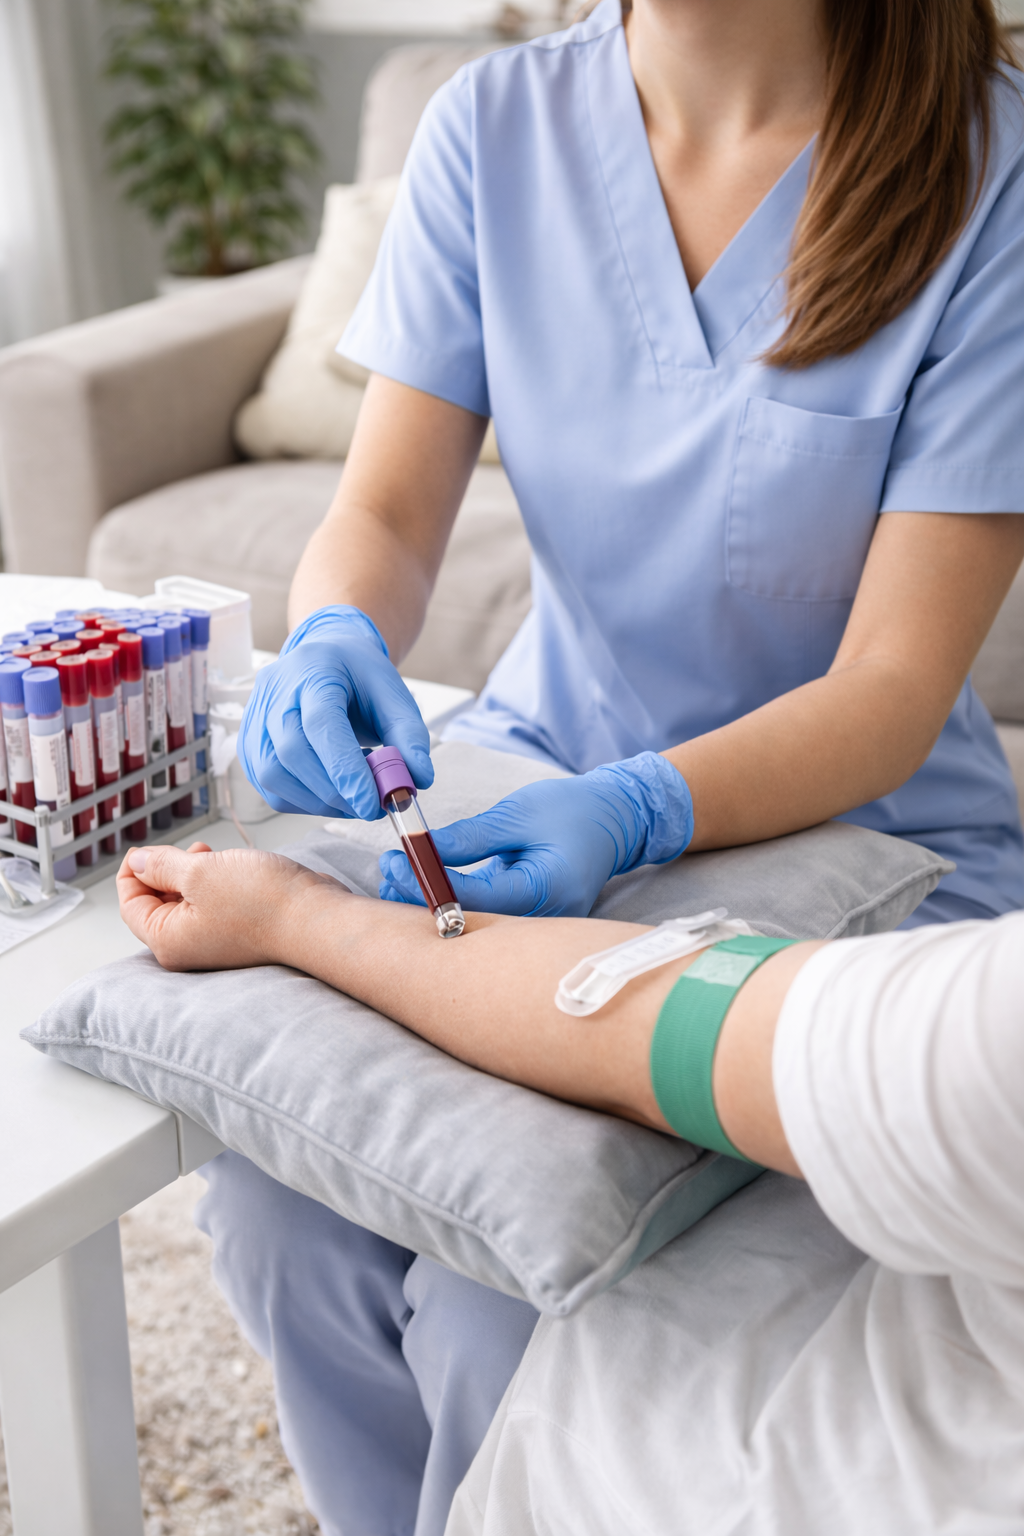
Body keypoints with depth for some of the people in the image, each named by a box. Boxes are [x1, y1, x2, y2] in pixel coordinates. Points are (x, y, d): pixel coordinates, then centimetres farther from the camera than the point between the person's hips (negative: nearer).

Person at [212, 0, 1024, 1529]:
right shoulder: (497, 122, -2)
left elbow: (893, 690, -17)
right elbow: (386, 512, -2)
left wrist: (636, 814, -33)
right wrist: (335, 639, -24)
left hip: (852, 831, -3)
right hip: (543, 771, 4)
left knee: (501, 1323, -21)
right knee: (275, 1203, -16)